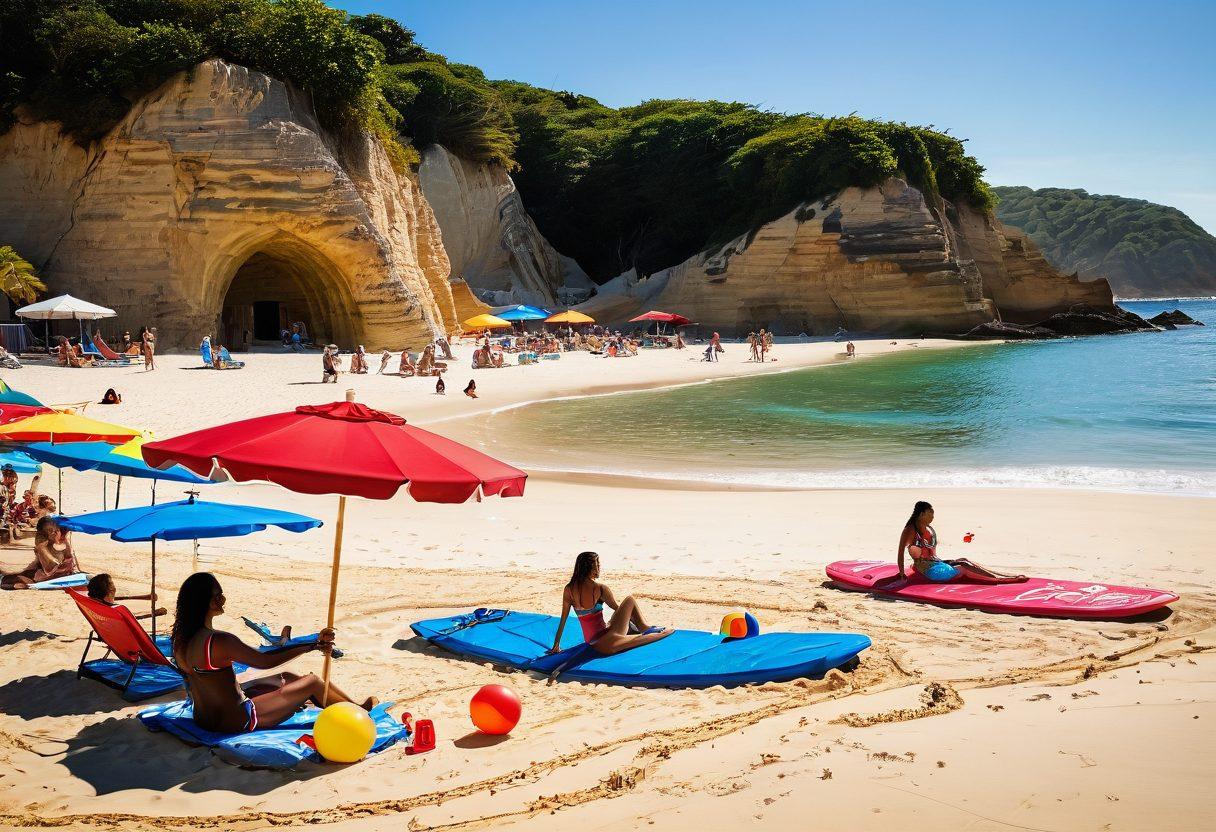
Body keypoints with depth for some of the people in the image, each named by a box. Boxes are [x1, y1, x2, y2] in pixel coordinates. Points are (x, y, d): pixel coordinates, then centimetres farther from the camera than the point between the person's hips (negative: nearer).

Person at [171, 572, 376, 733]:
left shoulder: (180, 638, -2)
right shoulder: (219, 641, -29)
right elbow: (266, 662, -23)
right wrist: (315, 645, -15)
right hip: (237, 721, -9)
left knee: (285, 678, 25)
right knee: (312, 681, 6)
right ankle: (359, 711, 31)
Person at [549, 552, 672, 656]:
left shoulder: (568, 590, -1)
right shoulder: (600, 589, -15)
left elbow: (563, 620, 5)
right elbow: (618, 609, -1)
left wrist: (556, 644, 14)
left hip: (592, 643, 7)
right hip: (607, 644, -6)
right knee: (630, 600, 10)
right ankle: (646, 629, 23)